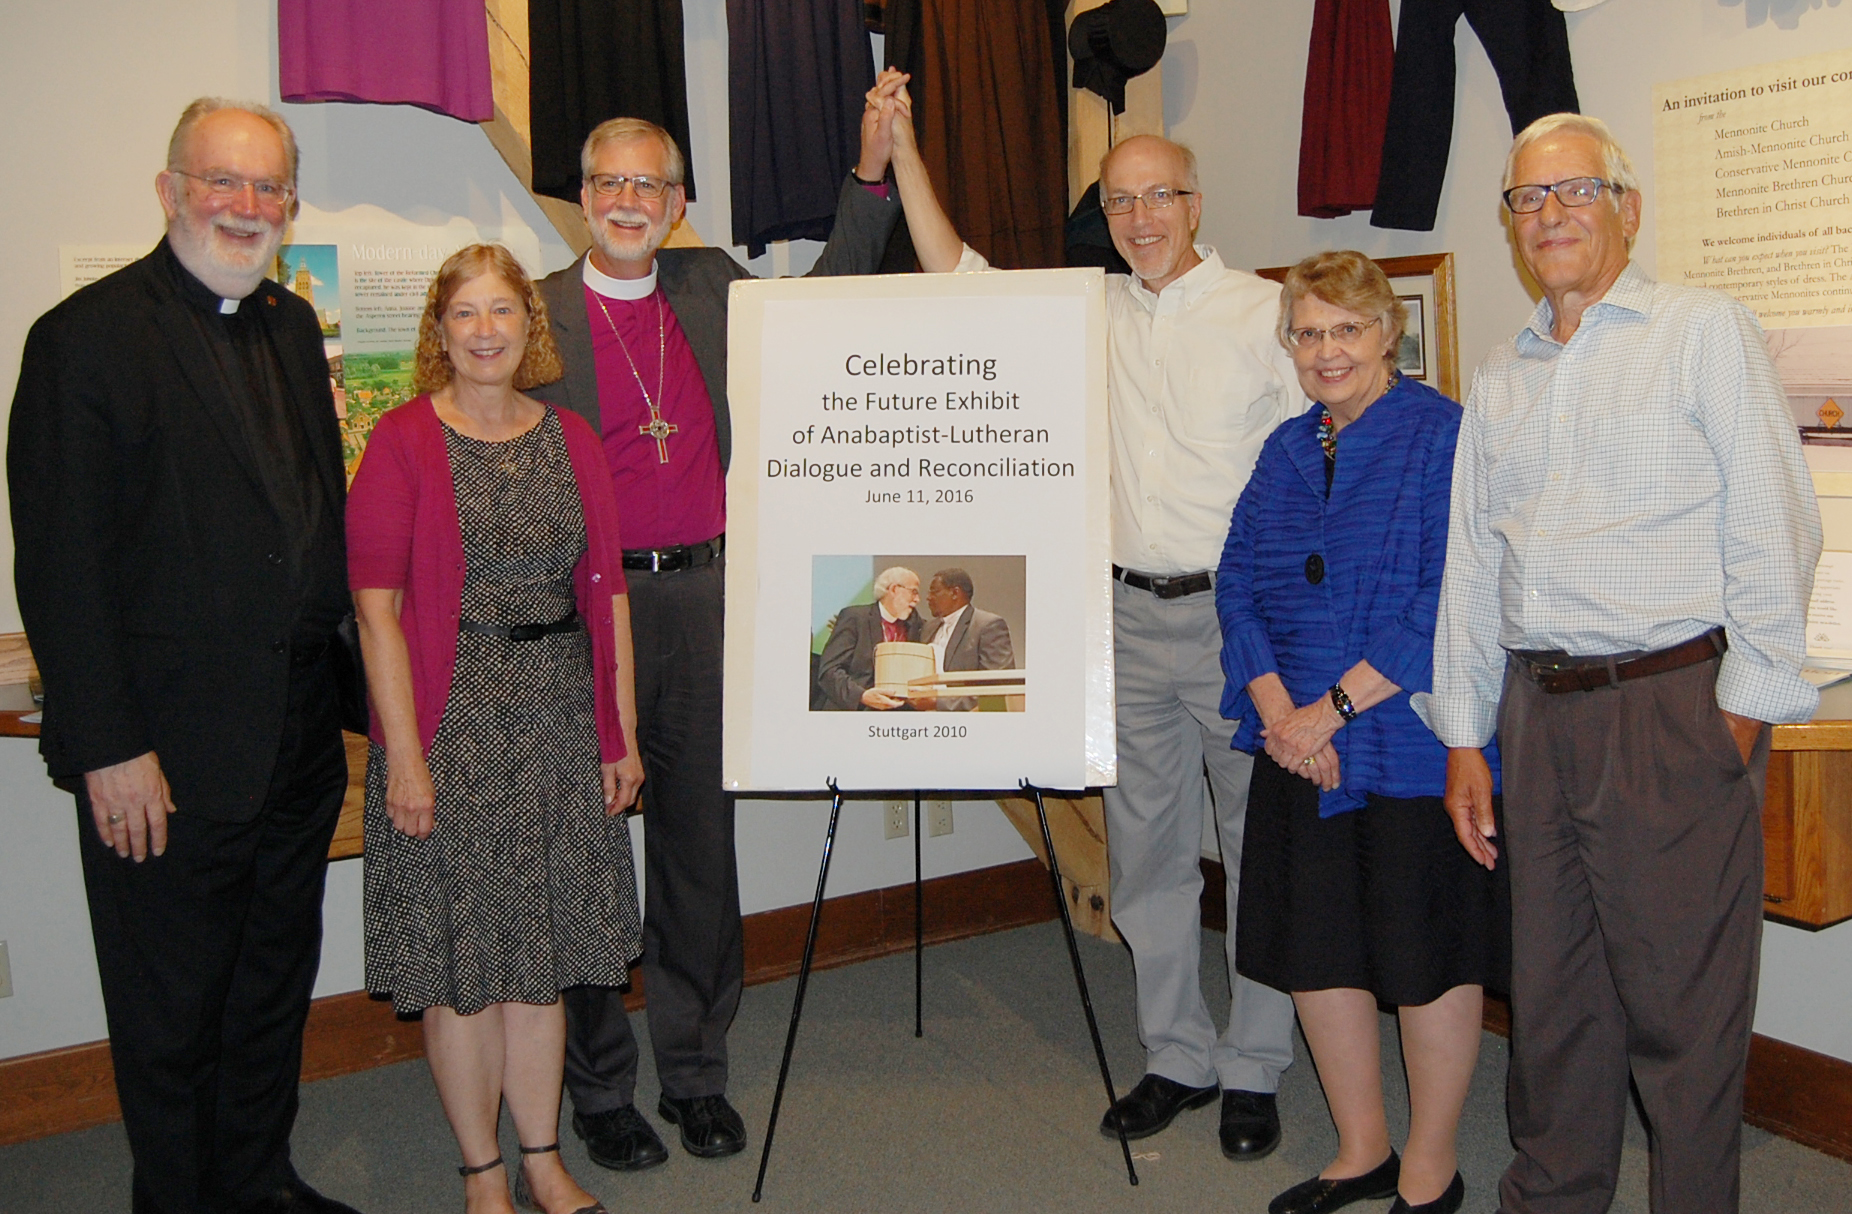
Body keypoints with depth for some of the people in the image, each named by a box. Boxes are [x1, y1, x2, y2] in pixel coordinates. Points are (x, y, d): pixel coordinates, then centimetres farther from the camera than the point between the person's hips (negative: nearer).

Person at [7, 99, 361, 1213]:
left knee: (277, 985, 20)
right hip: (166, 754, -7)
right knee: (173, 1017, 10)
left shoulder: (293, 328, 11)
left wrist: (348, 687, 9)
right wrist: (108, 749, -17)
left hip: (298, 741, 7)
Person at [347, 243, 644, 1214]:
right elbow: (377, 609, -9)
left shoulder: (571, 440, 7)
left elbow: (606, 593, 8)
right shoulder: (402, 442, -5)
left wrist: (621, 734, 5)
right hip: (451, 717, -4)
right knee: (460, 955, 5)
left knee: (543, 946, 12)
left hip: (560, 715, 4)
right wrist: (402, 756, -14)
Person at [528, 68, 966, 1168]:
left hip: (705, 594, 3)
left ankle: (697, 1073, 25)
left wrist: (874, 168, 5)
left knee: (702, 839, 10)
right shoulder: (539, 313, 1)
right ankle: (599, 1086, 21)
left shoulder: (712, 285, 13)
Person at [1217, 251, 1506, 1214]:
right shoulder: (1285, 451, 12)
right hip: (1297, 743, 6)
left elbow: (1448, 602, -17)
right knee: (1314, 945, 12)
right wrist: (1277, 708, -9)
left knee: (1425, 951, 5)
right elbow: (1237, 584, 6)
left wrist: (1333, 708, -17)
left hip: (1413, 744, -6)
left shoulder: (1443, 435, -8)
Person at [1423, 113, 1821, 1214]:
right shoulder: (1500, 378, 17)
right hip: (1539, 710, 6)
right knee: (1554, 983, 14)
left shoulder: (1706, 330, 1)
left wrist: (1748, 704, -11)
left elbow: (1774, 528, -6)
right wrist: (1463, 738, 12)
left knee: (1681, 997, 0)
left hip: (1673, 703, -5)